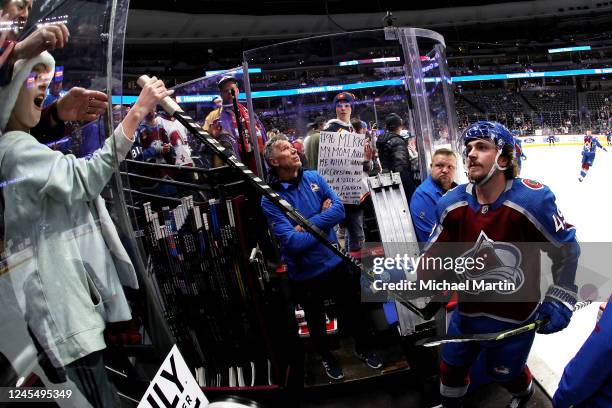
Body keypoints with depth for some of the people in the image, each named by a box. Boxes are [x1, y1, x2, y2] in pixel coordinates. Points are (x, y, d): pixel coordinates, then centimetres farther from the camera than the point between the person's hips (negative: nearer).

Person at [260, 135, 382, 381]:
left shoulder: (314, 178, -4)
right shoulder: (270, 199, -20)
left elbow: (339, 209, -12)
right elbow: (292, 243, -28)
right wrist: (324, 219, -17)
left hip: (336, 262, 4)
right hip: (306, 274, -3)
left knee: (352, 310, 23)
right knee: (316, 321, 20)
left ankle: (362, 348, 50)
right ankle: (327, 358, 49)